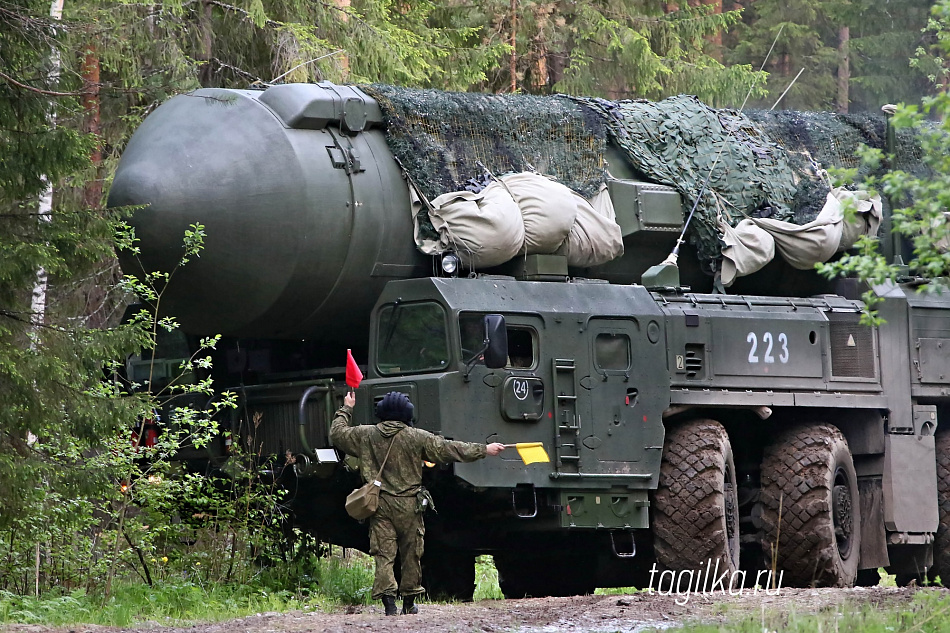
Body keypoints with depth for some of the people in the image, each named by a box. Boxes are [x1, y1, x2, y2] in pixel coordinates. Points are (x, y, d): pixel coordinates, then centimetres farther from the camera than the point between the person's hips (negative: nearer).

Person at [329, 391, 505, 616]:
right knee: (411, 554, 13)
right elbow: (449, 450, -2)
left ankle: (388, 601, -15)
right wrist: (484, 450, 6)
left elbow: (337, 434, 16)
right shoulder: (417, 437, -4)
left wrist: (346, 410, 32)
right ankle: (409, 602, 22)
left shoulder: (365, 435, 1)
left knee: (383, 554, -1)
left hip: (379, 504, 1)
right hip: (409, 504, -1)